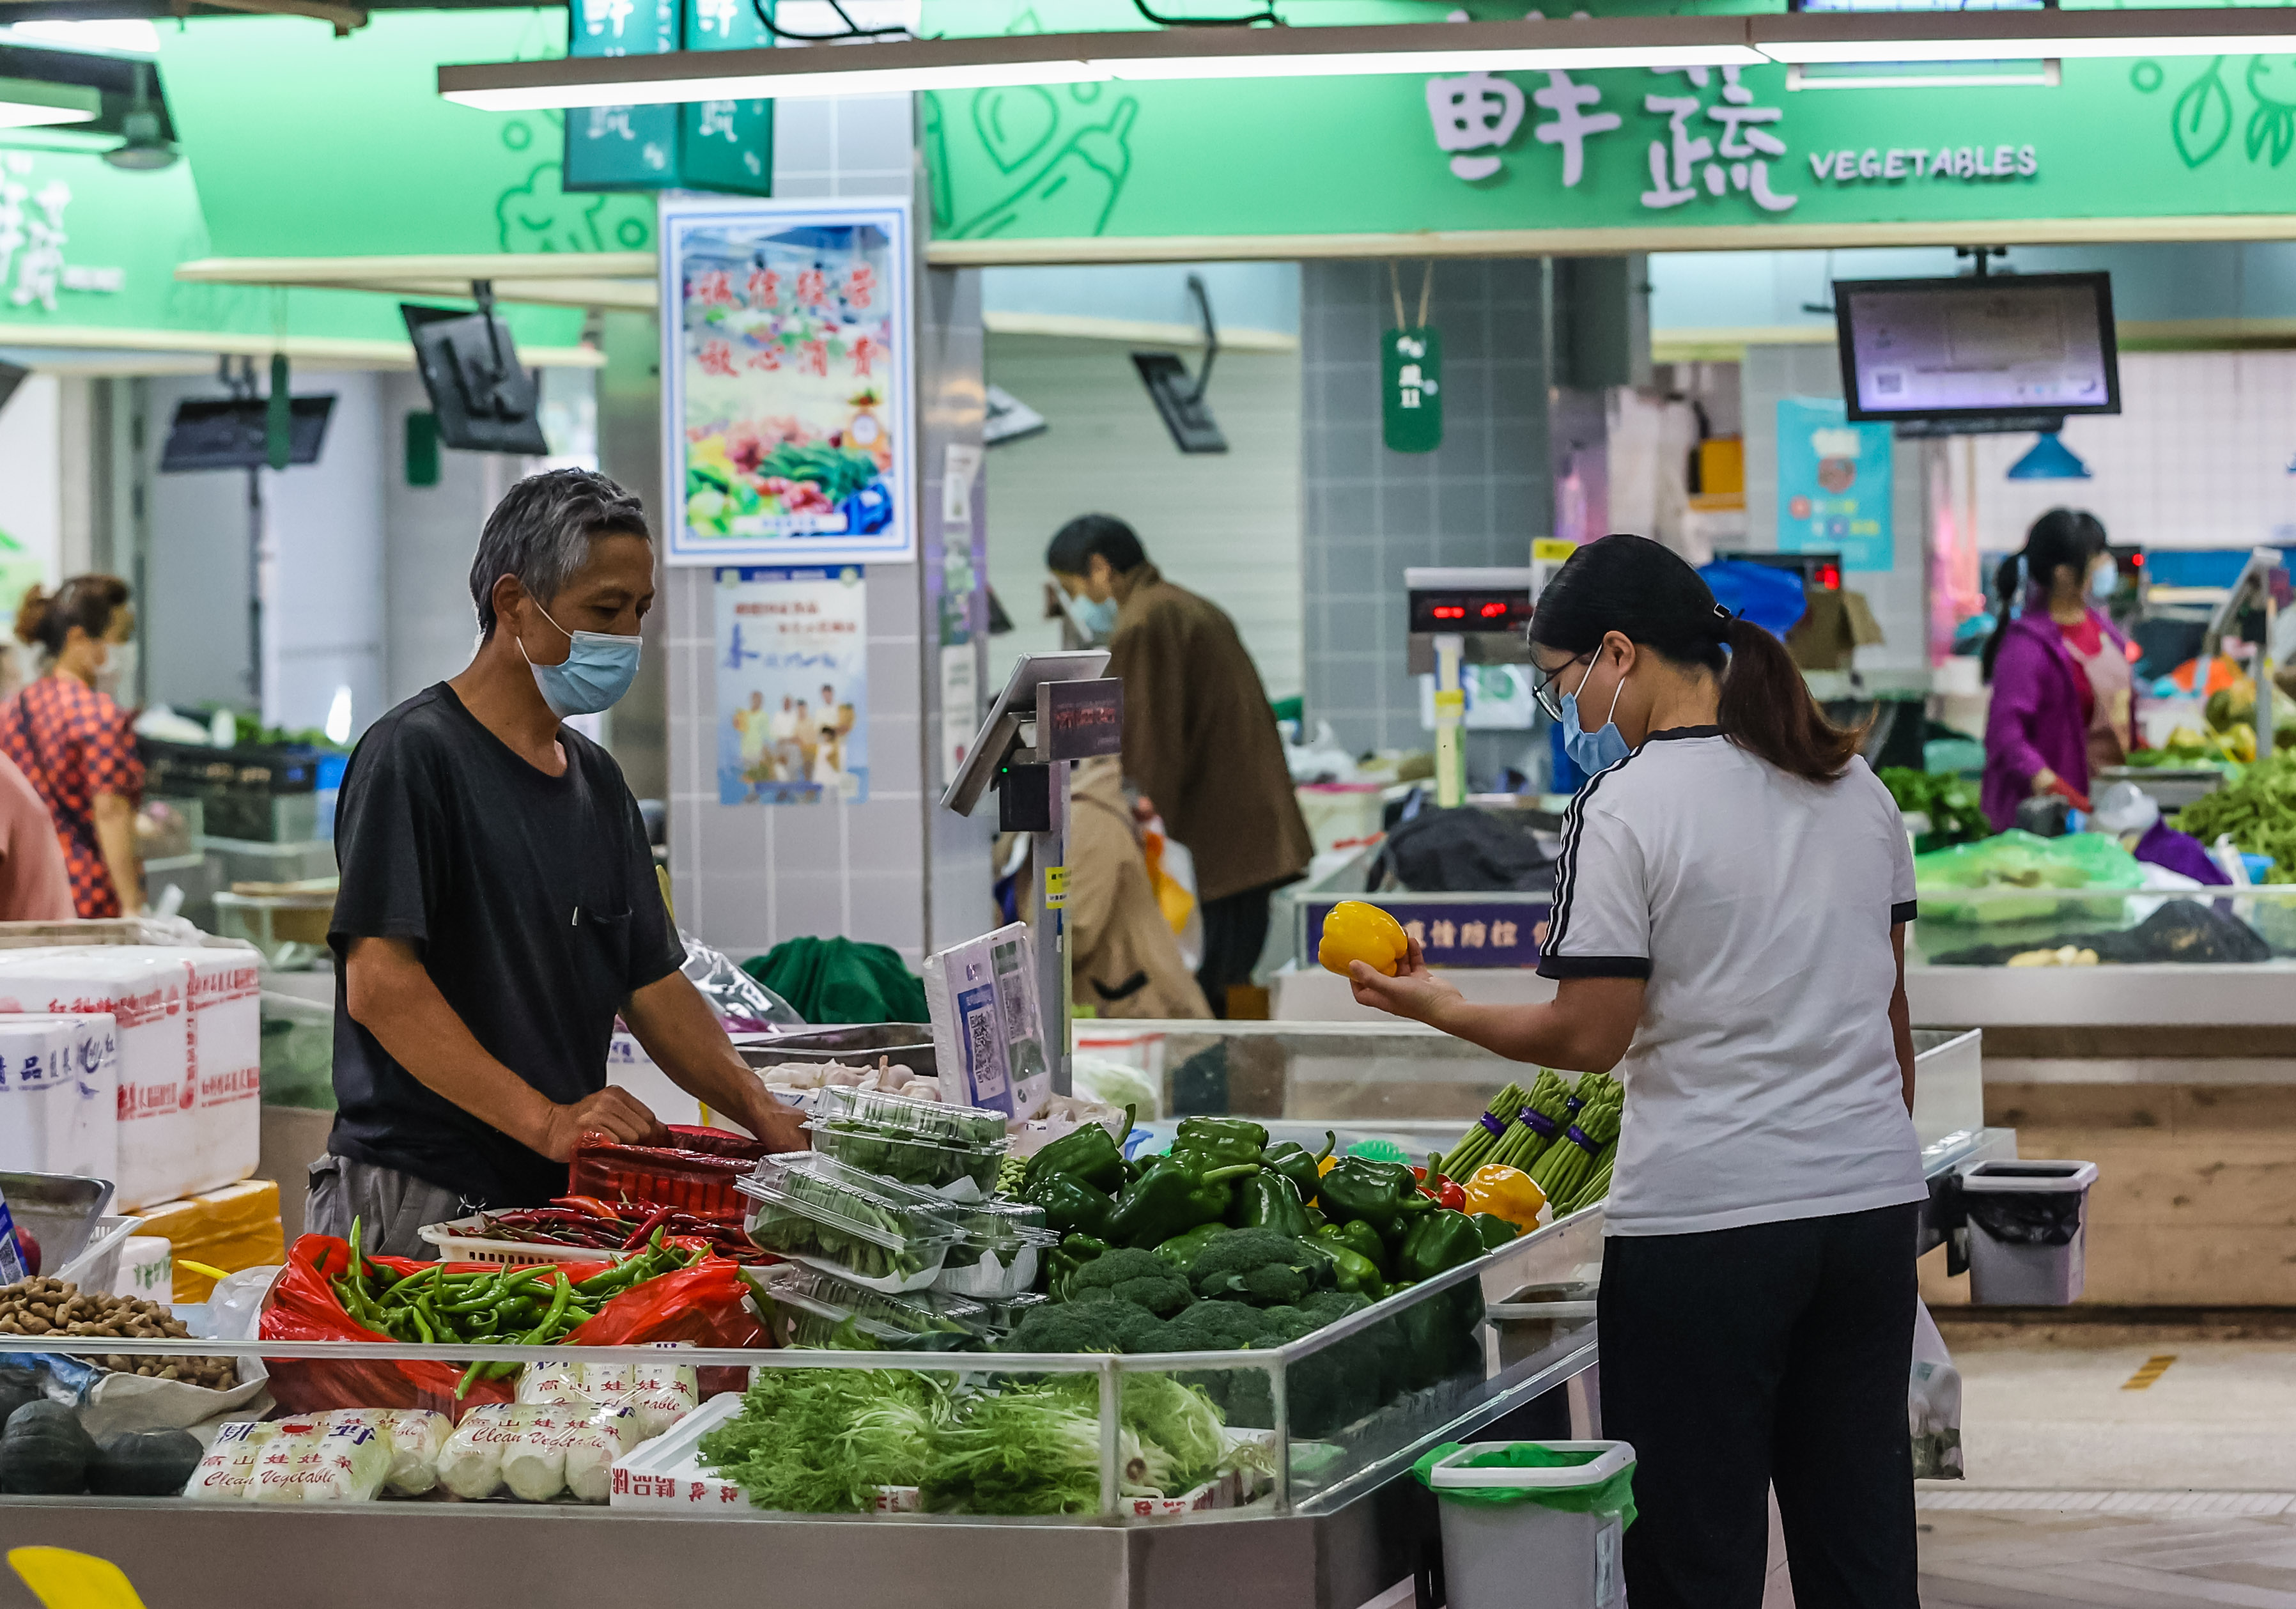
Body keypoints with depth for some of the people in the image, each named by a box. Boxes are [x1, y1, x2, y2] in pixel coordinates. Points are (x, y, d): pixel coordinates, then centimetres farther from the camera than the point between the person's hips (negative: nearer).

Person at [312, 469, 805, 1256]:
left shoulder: (596, 780, 18)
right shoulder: (414, 755, -8)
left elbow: (653, 985, 19)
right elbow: (378, 985, -17)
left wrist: (769, 1120, 3)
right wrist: (547, 1121, -24)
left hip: (558, 1203, 7)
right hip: (417, 1203, -7)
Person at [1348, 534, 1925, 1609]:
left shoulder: (1625, 811, -11)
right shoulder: (1852, 786, 10)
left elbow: (1590, 1037, -12)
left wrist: (1439, 1009, 2)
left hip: (1708, 1217, -6)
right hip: (1871, 1198, 7)